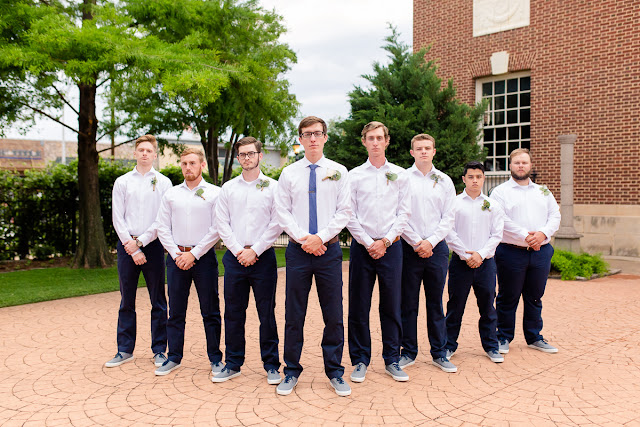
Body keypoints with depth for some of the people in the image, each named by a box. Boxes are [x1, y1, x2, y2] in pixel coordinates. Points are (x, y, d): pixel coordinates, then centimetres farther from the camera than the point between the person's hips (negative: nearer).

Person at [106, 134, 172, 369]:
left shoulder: (164, 182, 4)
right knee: (126, 301, 8)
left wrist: (140, 242, -9)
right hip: (127, 245, 2)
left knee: (158, 301, 3)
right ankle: (125, 350, 18)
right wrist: (131, 247, -6)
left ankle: (159, 350, 13)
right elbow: (117, 218, 3)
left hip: (152, 244, -2)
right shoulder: (122, 182, 9)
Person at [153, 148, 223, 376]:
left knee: (210, 311, 2)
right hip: (176, 257, 3)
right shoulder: (171, 194, 10)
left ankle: (215, 358, 14)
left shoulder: (214, 193, 0)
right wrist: (177, 254, -3)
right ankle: (174, 357, 19)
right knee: (175, 311, 9)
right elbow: (162, 228, 8)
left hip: (203, 257, -3)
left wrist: (194, 254, -10)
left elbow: (217, 229, -6)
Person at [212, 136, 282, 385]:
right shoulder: (228, 188, 11)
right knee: (233, 313, 7)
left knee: (267, 313, 2)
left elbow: (277, 224, -3)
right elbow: (221, 223, 6)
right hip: (235, 257, 3)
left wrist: (255, 250, -9)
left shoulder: (272, 187, 3)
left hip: (263, 257, -2)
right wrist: (238, 250, -5)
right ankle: (233, 364, 19)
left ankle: (271, 365, 13)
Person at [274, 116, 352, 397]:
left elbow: (344, 212, 1)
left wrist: (321, 237, -11)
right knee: (294, 314, 5)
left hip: (329, 249, 0)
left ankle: (335, 372, 17)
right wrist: (304, 238, -10)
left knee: (334, 314, 4)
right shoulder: (289, 173, 8)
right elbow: (282, 212, 3)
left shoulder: (339, 172, 6)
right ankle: (292, 372, 18)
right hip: (298, 250, 0)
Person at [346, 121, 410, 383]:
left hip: (391, 246, 1)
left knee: (392, 306, 5)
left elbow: (404, 212, 3)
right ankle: (360, 361, 14)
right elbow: (349, 215, 1)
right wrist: (368, 243, -7)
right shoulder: (354, 176, 5)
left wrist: (385, 241, -6)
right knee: (358, 307, 2)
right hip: (362, 246, -1)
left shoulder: (399, 175, 8)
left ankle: (392, 361, 17)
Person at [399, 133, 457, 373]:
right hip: (409, 247, -2)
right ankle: (408, 352, 13)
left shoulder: (445, 181, 10)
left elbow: (448, 218, 6)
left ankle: (439, 353, 16)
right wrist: (416, 243, -8)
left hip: (436, 247, 2)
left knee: (436, 302, 7)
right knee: (408, 303, 2)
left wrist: (430, 242, -6)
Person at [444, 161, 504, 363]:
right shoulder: (454, 203, 1)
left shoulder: (492, 205, 8)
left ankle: (491, 346, 20)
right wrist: (466, 255, -10)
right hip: (460, 261, -2)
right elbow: (450, 233, -4)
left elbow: (497, 235, 3)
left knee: (487, 305, 7)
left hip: (485, 262, 2)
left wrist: (480, 254, -9)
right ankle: (449, 345, 16)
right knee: (455, 305, 4)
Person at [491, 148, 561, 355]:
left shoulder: (543, 191, 17)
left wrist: (542, 233, -10)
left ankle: (534, 337, 24)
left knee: (535, 297, 12)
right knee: (508, 297, 3)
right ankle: (504, 337, 16)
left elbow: (555, 216, 9)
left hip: (541, 252, 4)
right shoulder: (500, 192, 1)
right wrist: (525, 236, -18)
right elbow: (501, 220, -11)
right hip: (511, 252, -4)